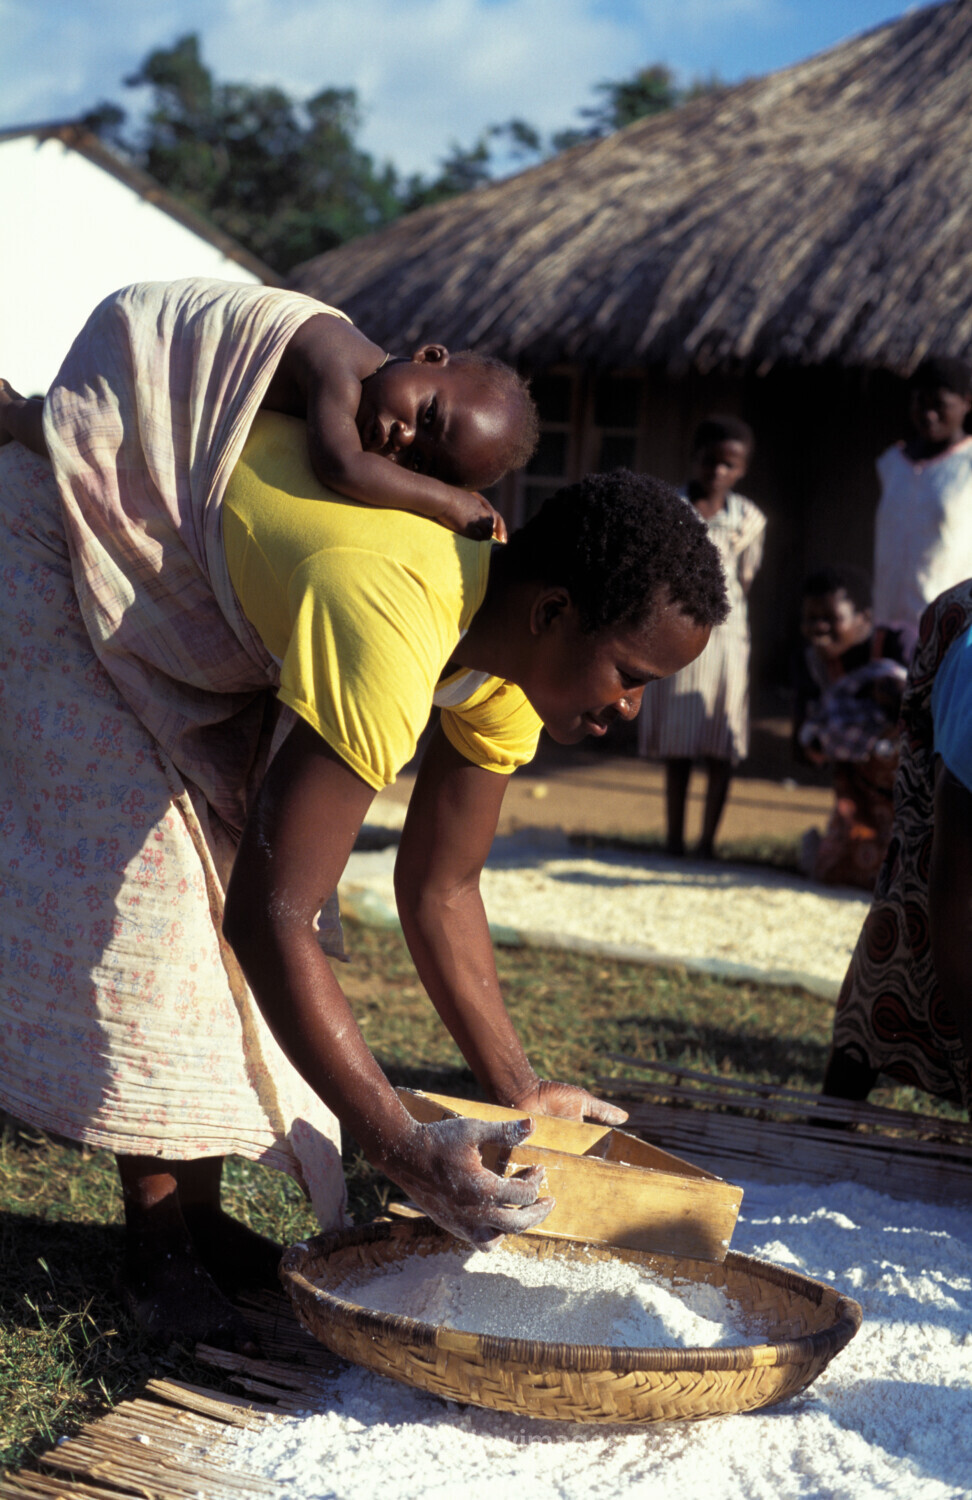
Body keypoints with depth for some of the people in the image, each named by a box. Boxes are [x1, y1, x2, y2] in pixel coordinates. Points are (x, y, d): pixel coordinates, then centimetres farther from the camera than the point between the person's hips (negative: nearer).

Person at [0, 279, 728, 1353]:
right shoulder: (391, 631, -40)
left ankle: (198, 1213, 11)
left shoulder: (510, 664, -11)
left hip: (186, 604, 9)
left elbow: (440, 889, -2)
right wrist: (406, 1153, -36)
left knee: (234, 845, 3)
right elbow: (269, 917, -41)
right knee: (141, 872, -15)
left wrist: (517, 1092, -4)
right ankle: (157, 1243, -3)